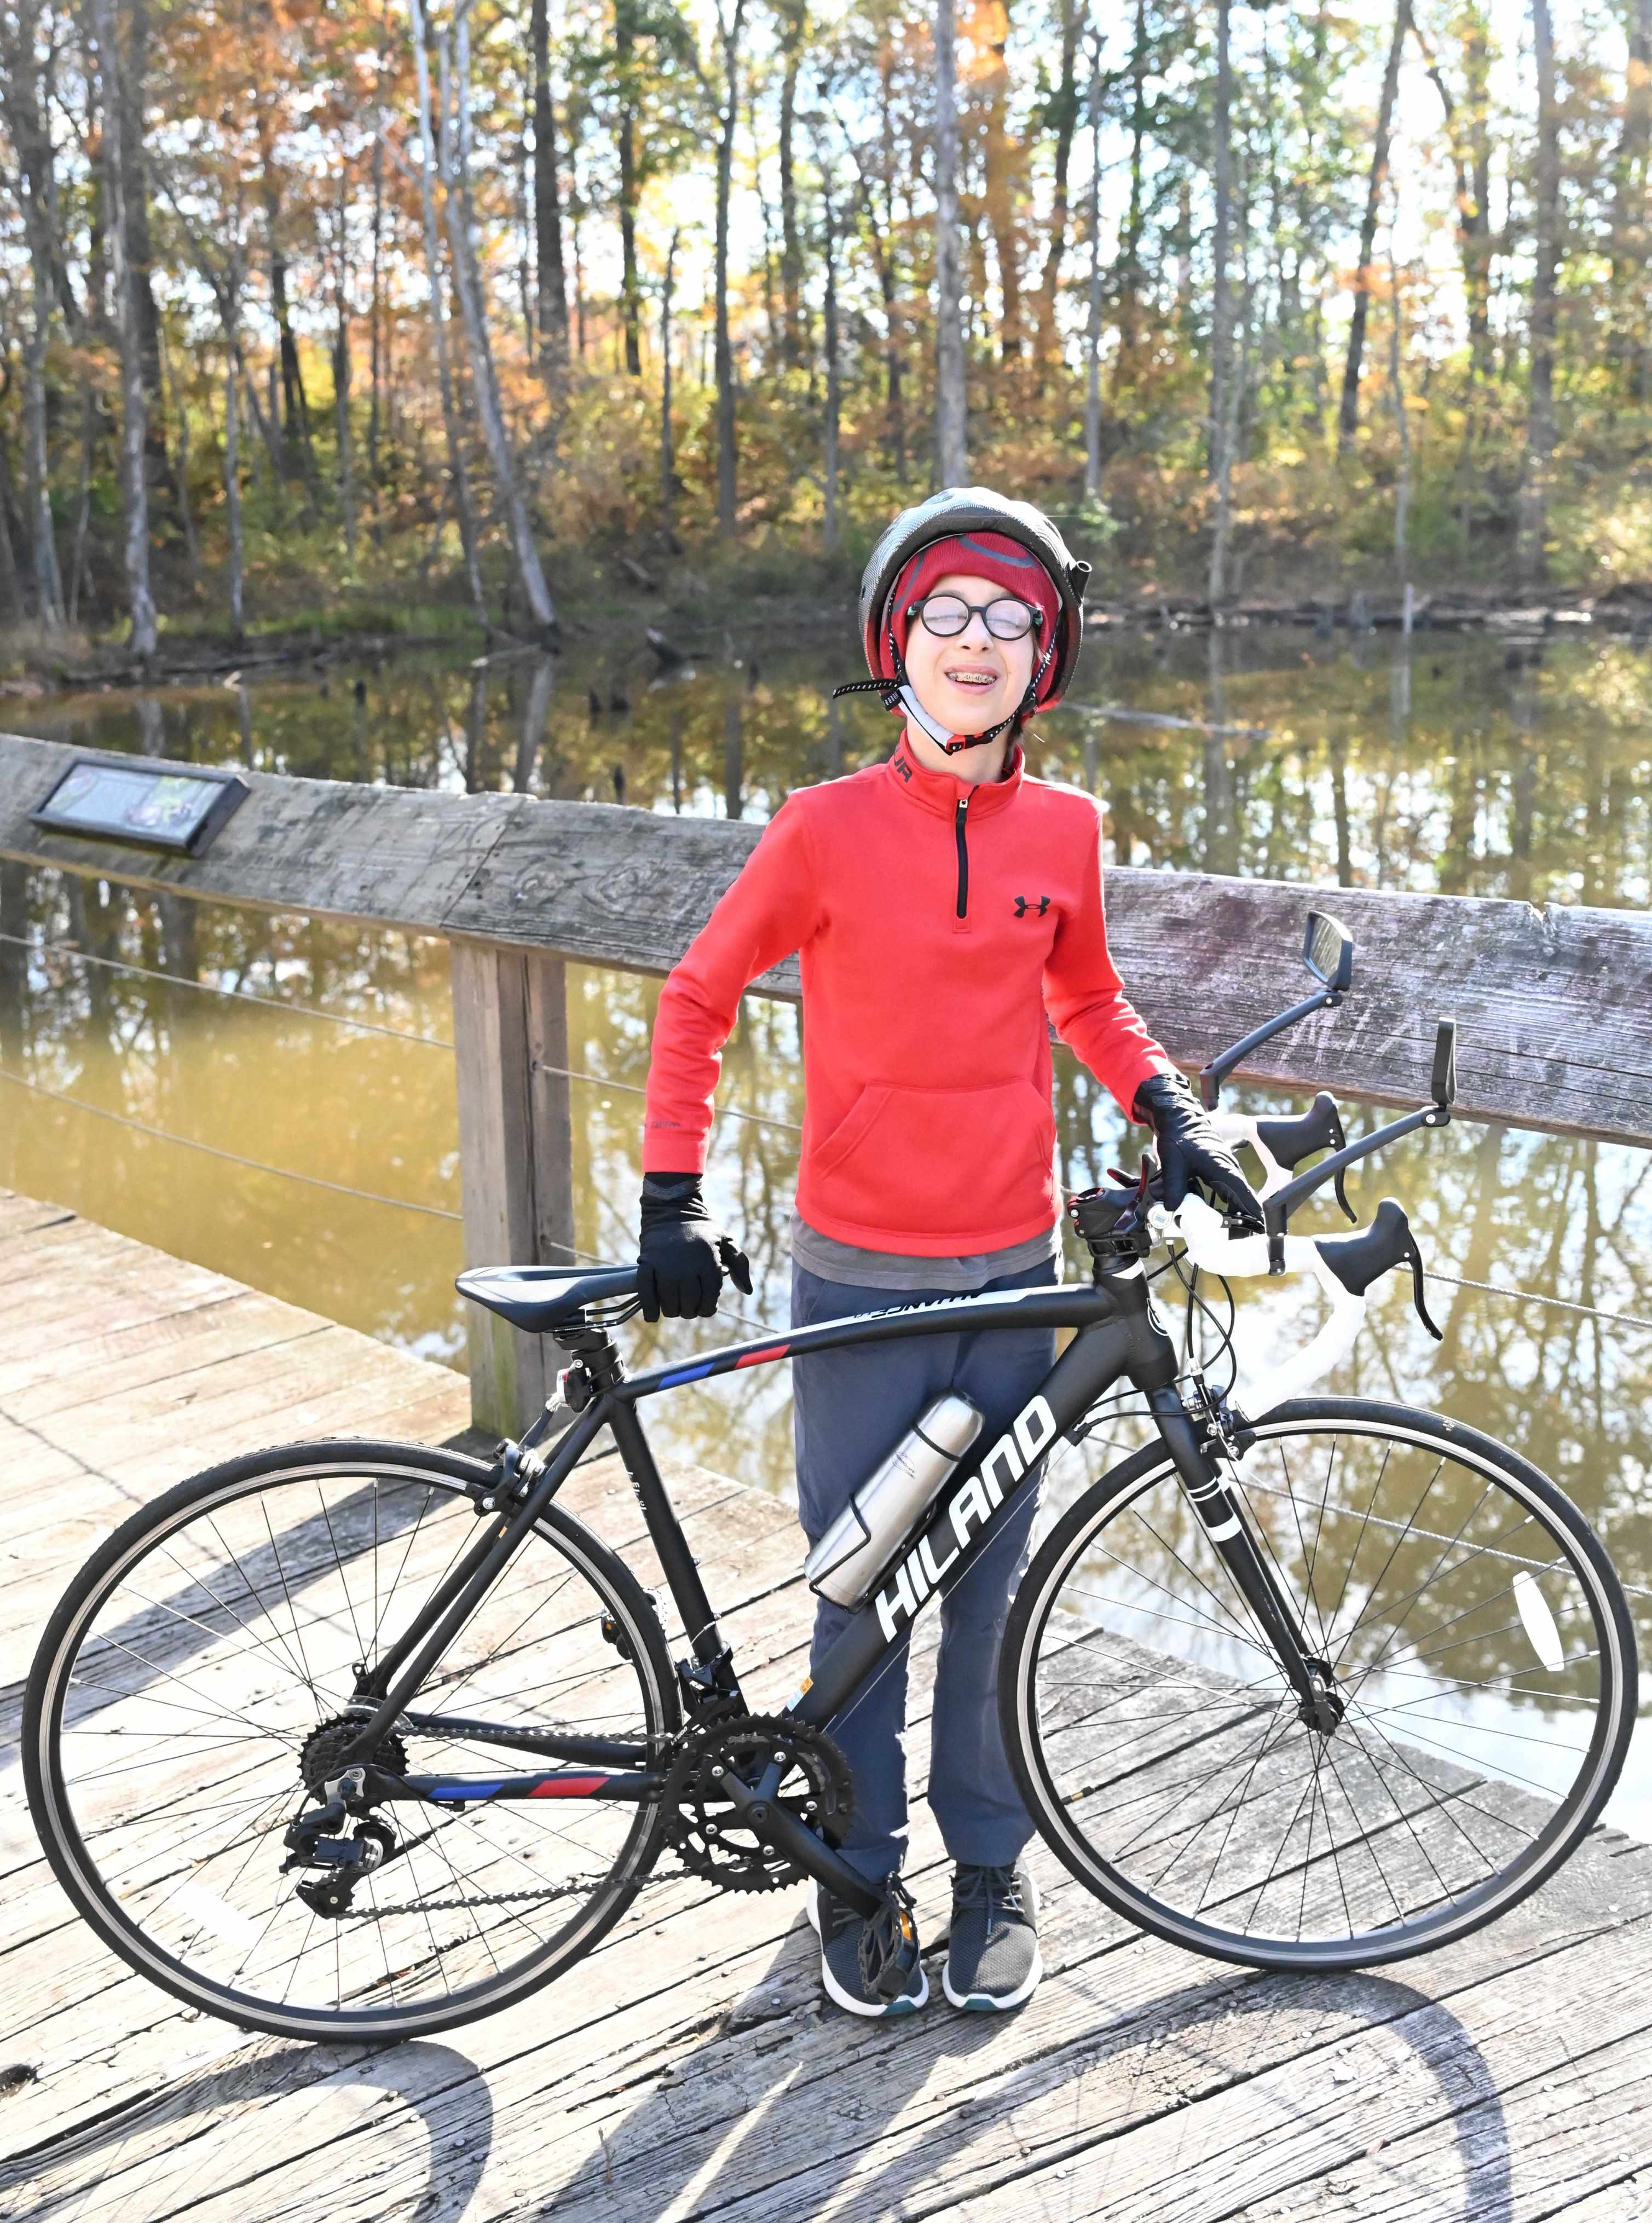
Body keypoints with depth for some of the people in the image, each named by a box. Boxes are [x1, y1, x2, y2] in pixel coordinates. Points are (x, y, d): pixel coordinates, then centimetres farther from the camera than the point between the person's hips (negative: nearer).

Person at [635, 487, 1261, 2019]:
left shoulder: (1063, 829, 1)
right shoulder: (829, 826, -10)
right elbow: (699, 997, -1)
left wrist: (1168, 1107, 1)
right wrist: (672, 1199, -8)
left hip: (1013, 1271, 3)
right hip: (860, 1277, -3)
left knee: (988, 1584, 13)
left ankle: (991, 1865, 31)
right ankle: (858, 1870, 27)